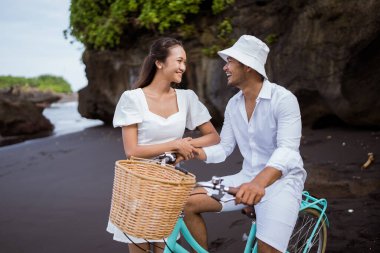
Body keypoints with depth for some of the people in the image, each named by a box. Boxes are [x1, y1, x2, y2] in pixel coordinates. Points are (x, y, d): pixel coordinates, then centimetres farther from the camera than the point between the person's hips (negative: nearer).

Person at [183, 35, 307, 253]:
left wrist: (259, 183, -46)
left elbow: (287, 151, -28)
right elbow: (224, 149, 8)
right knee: (189, 203, -8)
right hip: (247, 178, 6)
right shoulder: (233, 105, 4)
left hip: (281, 180, -6)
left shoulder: (283, 99, -17)